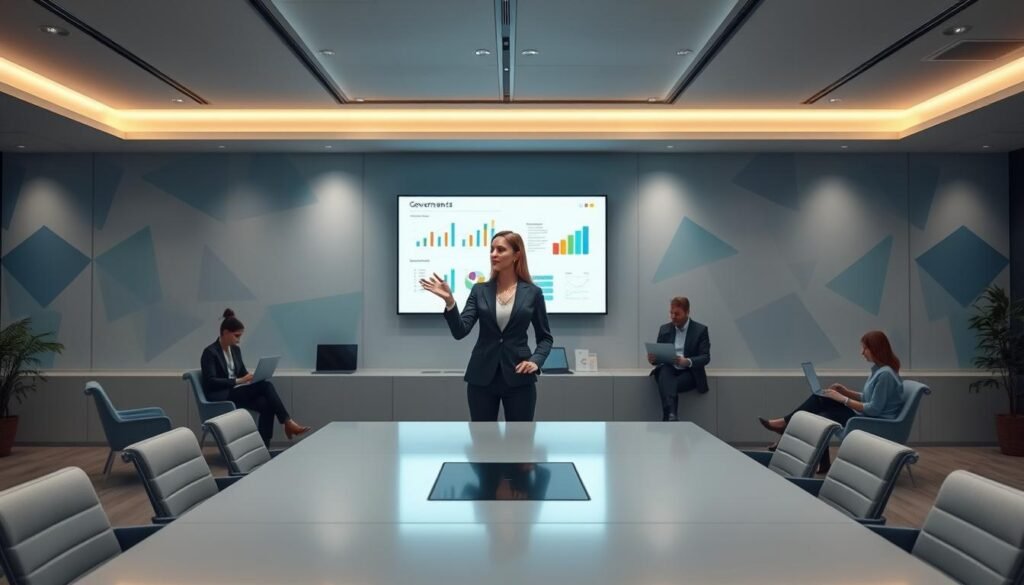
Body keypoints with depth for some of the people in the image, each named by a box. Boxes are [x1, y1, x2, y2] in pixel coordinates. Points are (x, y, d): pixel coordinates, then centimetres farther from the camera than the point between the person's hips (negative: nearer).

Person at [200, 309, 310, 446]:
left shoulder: (235, 350, 11)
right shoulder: (210, 352, -12)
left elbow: (243, 372, 17)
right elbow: (210, 382, -19)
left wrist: (253, 376, -5)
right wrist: (238, 381, -25)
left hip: (234, 392, 7)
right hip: (219, 397, -7)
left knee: (266, 404, -24)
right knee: (265, 385, -27)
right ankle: (288, 422, -24)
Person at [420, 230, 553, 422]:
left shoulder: (532, 292, 1)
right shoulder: (480, 290, 4)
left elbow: (545, 337, 8)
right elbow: (460, 331, -7)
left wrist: (535, 361, -11)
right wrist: (449, 301, -21)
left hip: (518, 378, -1)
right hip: (482, 377, 1)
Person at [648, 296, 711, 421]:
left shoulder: (700, 330, 3)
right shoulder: (664, 329, 13)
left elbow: (706, 357, -5)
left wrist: (688, 362, -26)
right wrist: (653, 358, -13)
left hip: (688, 372, -2)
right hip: (668, 369, 2)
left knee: (669, 385, -35)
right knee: (664, 372, -36)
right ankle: (671, 415, -54)